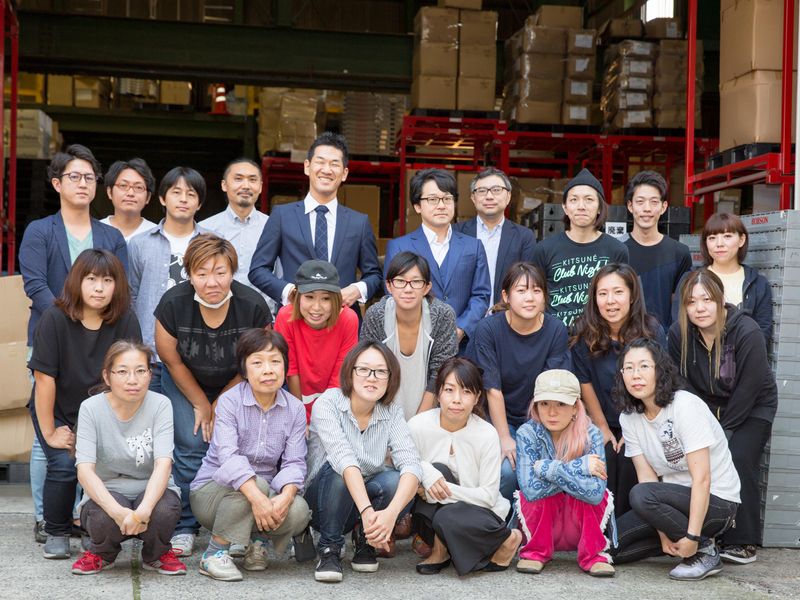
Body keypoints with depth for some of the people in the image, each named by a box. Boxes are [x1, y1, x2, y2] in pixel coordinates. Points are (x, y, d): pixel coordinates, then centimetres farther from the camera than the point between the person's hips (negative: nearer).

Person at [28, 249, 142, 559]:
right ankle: (56, 534, 3)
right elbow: (45, 378, -17)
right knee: (64, 465, -20)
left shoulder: (126, 321, -14)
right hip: (56, 412, -1)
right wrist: (49, 433, -15)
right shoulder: (54, 319, -19)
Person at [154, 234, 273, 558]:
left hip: (235, 385, 0)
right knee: (191, 446, -12)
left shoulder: (253, 306, -28)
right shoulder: (173, 304, -28)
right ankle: (184, 527, 1)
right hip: (186, 383, 0)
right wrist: (201, 404, -5)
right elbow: (172, 361, -11)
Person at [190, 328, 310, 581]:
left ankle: (257, 538, 6)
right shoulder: (230, 401, -14)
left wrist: (285, 496, -33)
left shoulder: (295, 409, -2)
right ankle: (216, 552, -17)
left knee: (298, 511, -27)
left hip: (266, 493, 3)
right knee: (257, 483, -35)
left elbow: (294, 463, -10)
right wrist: (256, 497, -43)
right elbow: (228, 456, -28)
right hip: (211, 491, -3)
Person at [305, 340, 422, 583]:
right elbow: (344, 458, -33)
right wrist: (367, 511, -48)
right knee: (338, 471, -34)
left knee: (394, 480, -28)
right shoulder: (327, 404, -18)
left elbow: (411, 464, -22)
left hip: (369, 495, 3)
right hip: (321, 500, -3)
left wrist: (391, 513, -42)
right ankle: (329, 549, -13)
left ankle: (364, 540, 1)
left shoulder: (392, 412, -8)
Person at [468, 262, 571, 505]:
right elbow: (493, 390, -13)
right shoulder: (488, 329, -12)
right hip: (498, 418, -2)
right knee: (507, 469, -26)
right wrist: (504, 438, -17)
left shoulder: (556, 330, -6)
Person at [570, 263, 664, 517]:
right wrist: (602, 428, 0)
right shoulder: (585, 333, -11)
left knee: (629, 460, -24)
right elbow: (585, 384, -2)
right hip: (604, 426, 1)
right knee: (604, 458, -24)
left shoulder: (652, 331, -11)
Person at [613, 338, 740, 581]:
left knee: (642, 496, -32)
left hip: (716, 502, -6)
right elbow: (647, 475, -5)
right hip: (677, 497, 7)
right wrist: (663, 534, -14)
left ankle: (705, 550, -12)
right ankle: (679, 544, 9)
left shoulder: (685, 406, -20)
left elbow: (702, 478, -24)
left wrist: (693, 537, -27)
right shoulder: (628, 418, 0)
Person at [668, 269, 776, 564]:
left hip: (751, 409, -4)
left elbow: (748, 389, -21)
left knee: (738, 459, -20)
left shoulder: (748, 332, -25)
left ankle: (744, 542, -9)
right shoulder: (678, 333, -13)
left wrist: (723, 431, -18)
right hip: (704, 409, 4)